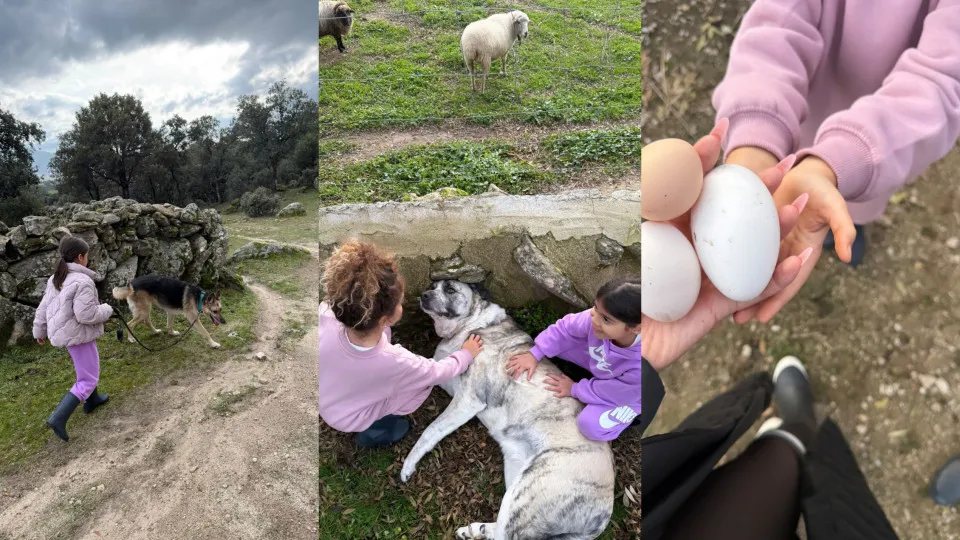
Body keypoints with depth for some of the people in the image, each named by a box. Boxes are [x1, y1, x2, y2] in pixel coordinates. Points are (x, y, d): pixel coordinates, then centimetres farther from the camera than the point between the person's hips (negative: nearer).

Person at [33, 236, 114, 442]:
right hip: (78, 335, -9)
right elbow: (86, 315, -28)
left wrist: (39, 331, 24)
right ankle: (58, 418, -6)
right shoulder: (83, 282, -25)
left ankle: (92, 400, 46)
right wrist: (106, 310, -9)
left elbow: (44, 307, 12)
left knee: (88, 366, 29)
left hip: (63, 332, 9)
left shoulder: (56, 279, 4)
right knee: (88, 380, 0)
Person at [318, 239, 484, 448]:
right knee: (425, 377, 4)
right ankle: (374, 432, 18)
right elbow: (441, 372, -18)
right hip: (348, 420, -4)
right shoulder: (395, 362, -39)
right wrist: (467, 354, -1)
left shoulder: (325, 314, -34)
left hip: (324, 399, 4)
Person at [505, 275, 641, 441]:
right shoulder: (597, 318, -35)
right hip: (600, 362, 5)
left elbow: (613, 393, -27)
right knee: (557, 335, -8)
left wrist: (574, 389, -15)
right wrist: (534, 355, -12)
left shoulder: (642, 365, -45)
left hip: (627, 392, -4)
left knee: (592, 425, -25)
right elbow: (565, 328, -14)